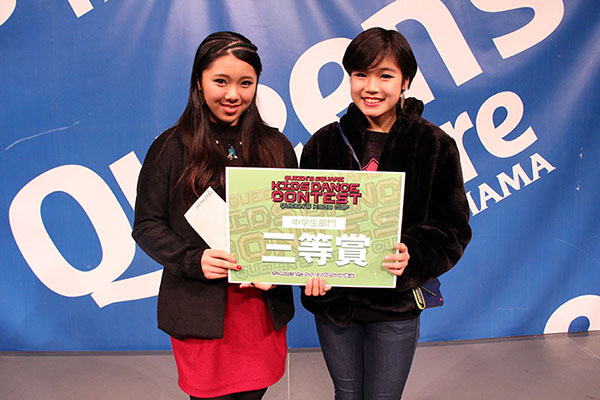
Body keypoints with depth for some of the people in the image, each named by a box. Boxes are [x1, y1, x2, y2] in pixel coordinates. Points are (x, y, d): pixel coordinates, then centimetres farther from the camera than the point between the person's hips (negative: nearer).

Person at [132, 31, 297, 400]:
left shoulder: (277, 147, 6)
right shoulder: (171, 148, -3)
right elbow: (147, 226, -2)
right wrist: (195, 260, -18)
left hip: (264, 308, 3)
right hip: (200, 312, -2)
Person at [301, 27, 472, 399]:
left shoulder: (436, 145, -7)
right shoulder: (324, 143, -1)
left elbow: (453, 228, -6)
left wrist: (412, 255, -25)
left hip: (397, 303, -2)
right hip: (332, 297, 2)